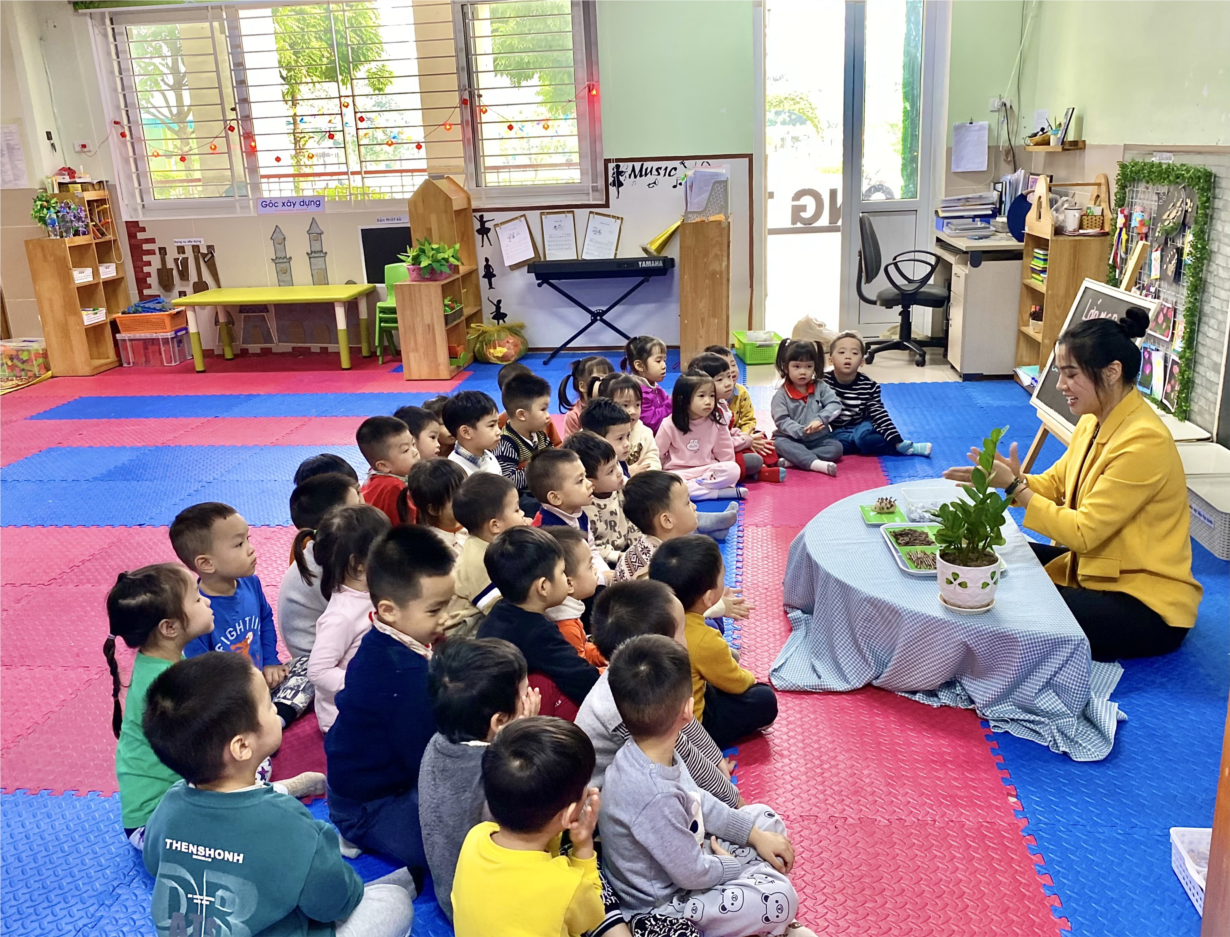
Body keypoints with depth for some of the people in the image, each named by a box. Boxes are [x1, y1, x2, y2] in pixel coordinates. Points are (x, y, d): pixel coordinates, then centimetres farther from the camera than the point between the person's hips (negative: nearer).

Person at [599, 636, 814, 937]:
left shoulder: (649, 751, -12)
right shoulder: (655, 795, -38)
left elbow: (698, 800, 6)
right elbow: (692, 874, -25)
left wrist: (754, 833, 3)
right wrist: (747, 866, -7)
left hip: (680, 855, 9)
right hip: (662, 904, -9)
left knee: (766, 818, 12)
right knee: (780, 896, -20)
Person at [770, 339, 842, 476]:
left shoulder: (820, 387, 3)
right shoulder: (781, 395, -5)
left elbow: (835, 405, -8)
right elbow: (782, 421, -12)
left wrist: (820, 419, -26)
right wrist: (801, 431, -28)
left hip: (819, 439, 3)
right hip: (793, 440, -2)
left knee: (836, 447, -22)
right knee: (779, 444, -32)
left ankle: (794, 460, -32)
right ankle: (816, 464, -46)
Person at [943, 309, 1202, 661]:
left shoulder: (1144, 442, -27)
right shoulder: (1094, 421, 2)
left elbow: (1083, 532, -26)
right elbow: (1055, 483, 7)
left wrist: (1014, 486, -23)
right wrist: (1009, 478, -14)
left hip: (1148, 605, -9)